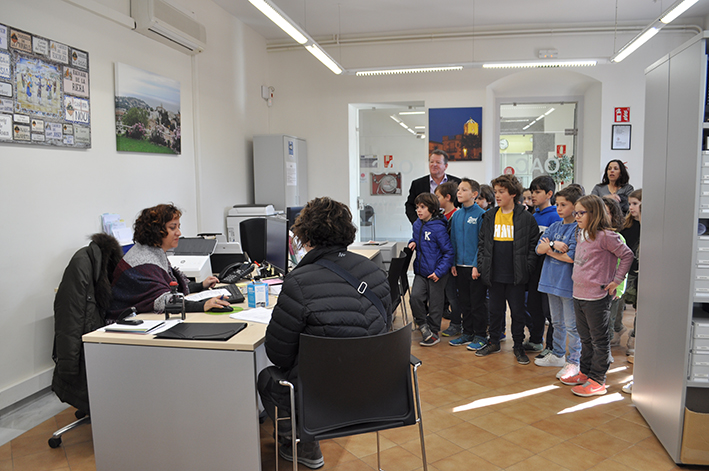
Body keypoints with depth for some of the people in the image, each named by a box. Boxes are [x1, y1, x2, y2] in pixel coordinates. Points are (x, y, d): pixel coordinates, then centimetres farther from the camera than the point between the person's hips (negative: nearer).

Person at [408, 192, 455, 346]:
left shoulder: (438, 228, -16)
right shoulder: (417, 224, 5)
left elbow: (448, 251, -14)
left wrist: (439, 271, -17)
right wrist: (413, 242, 2)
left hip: (436, 273, -5)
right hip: (421, 271, 6)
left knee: (435, 303, 6)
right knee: (415, 297, -10)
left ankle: (433, 332, 22)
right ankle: (423, 324, 11)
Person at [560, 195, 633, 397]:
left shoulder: (605, 236, -14)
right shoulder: (580, 235, 10)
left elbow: (627, 255, -11)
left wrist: (617, 280, -10)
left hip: (597, 297, -8)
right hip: (578, 295, 8)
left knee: (599, 340, 4)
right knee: (585, 338, 19)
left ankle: (597, 380, 13)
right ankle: (584, 373, 31)